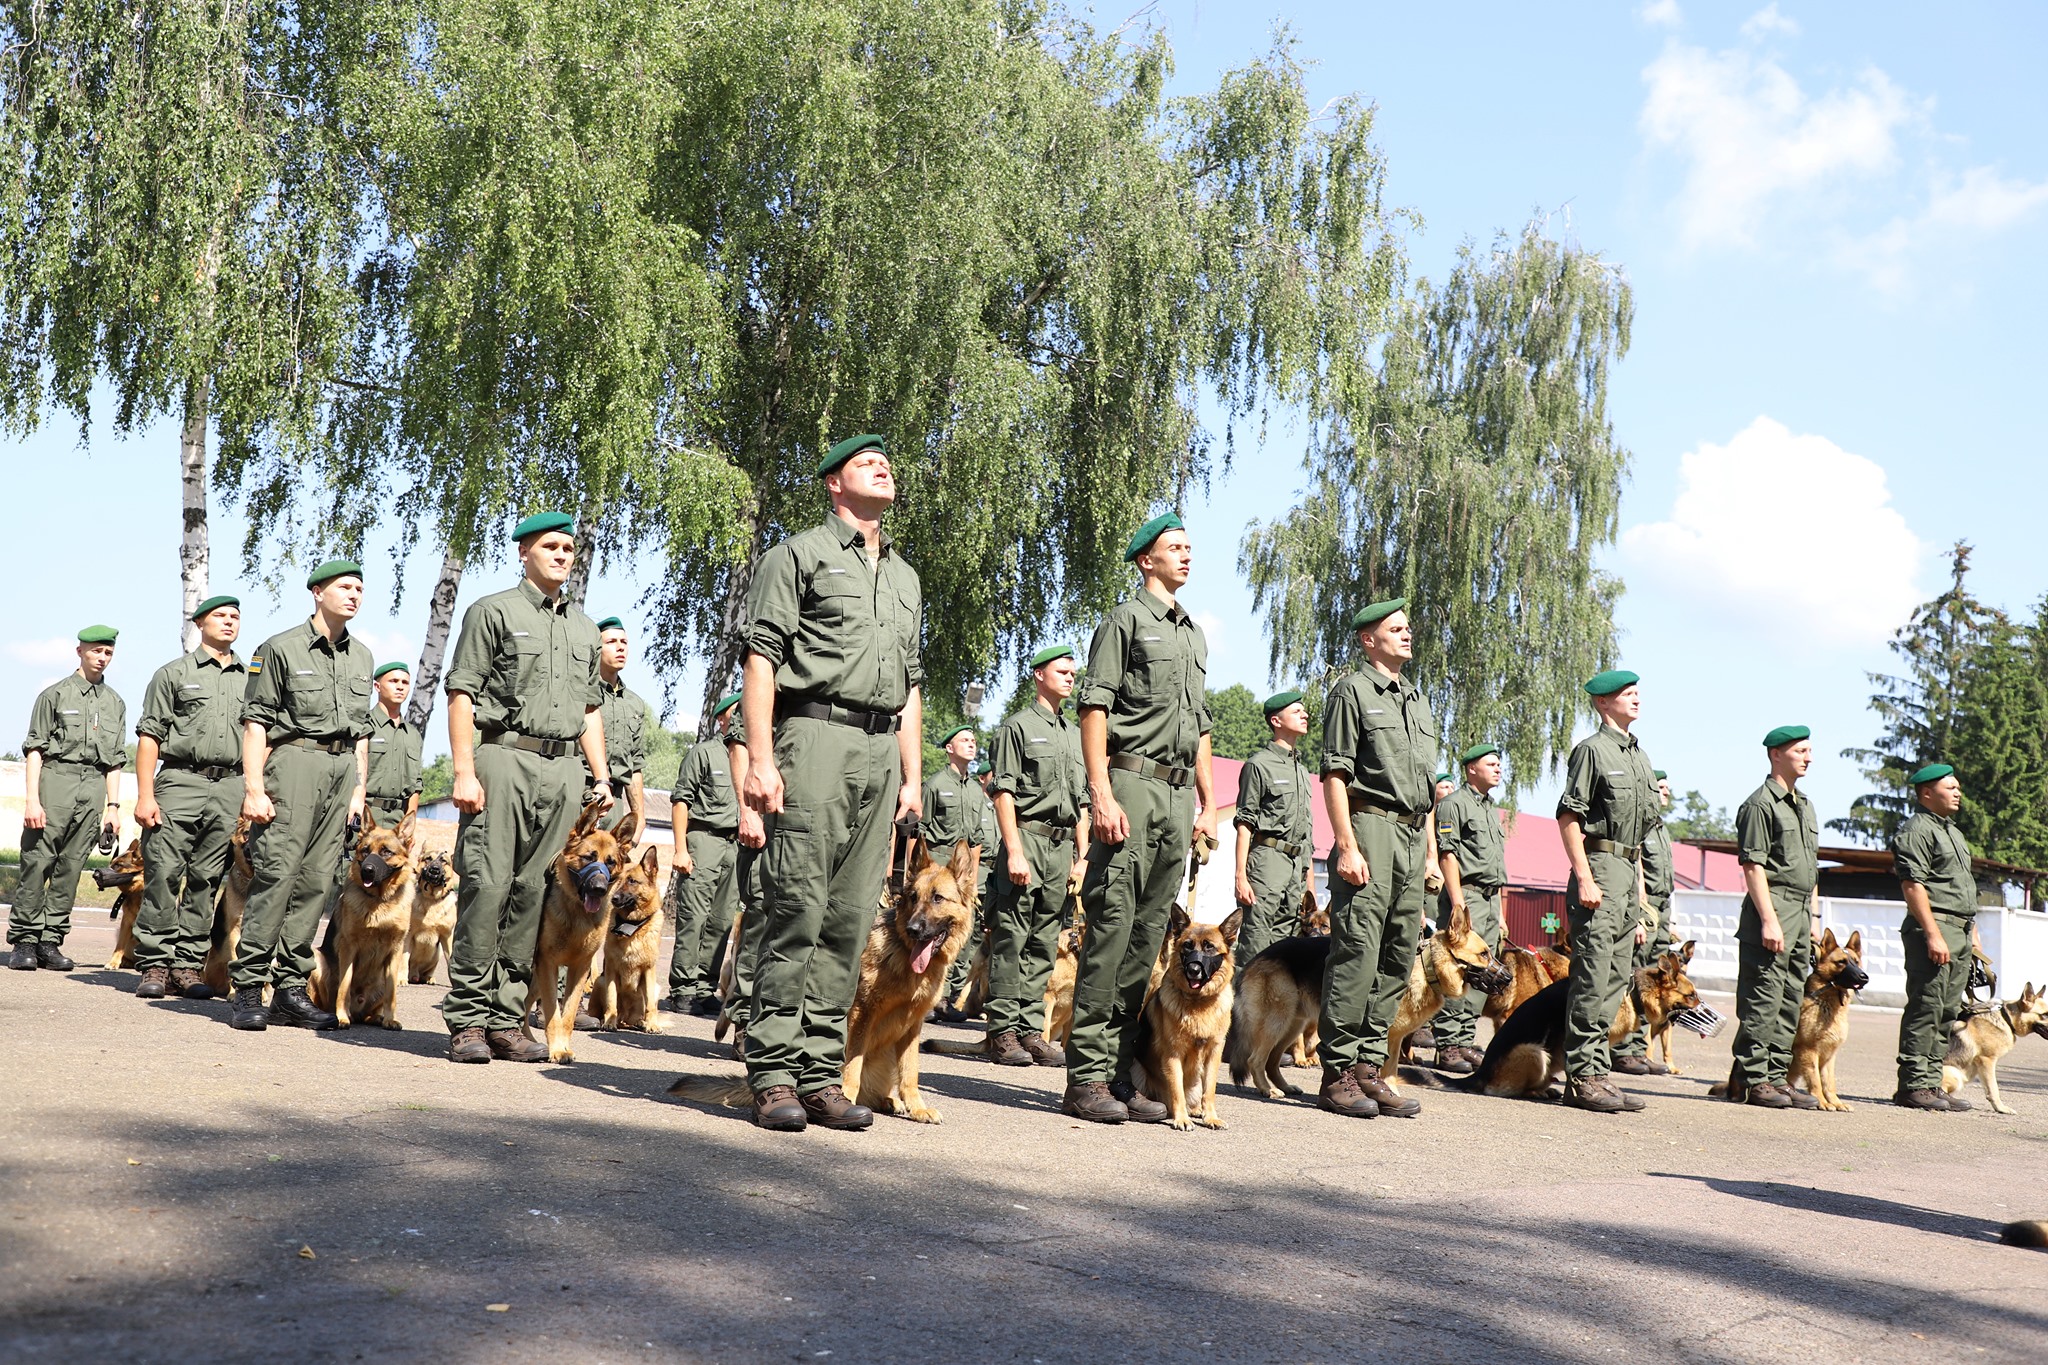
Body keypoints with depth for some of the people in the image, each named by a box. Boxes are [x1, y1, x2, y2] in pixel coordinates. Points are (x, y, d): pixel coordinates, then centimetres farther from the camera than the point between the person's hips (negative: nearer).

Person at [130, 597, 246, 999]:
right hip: (180, 782, -3)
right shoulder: (174, 673, 8)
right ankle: (155, 965, -2)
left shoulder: (252, 679, 18)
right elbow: (149, 736, 3)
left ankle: (187, 967, 6)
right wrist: (145, 796, -7)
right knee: (163, 875, -8)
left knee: (206, 881, 2)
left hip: (231, 789, 3)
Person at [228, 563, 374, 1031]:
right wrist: (254, 788, -12)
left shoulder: (361, 656, 18)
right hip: (293, 761, -6)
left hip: (343, 767, 6)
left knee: (317, 880, 4)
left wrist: (360, 789, 14)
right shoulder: (281, 648, 0)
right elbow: (255, 722, -4)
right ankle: (248, 988, -7)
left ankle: (291, 988, 8)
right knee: (276, 874, -11)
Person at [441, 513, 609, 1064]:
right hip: (503, 756, -5)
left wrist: (601, 777, 15)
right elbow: (461, 693, -2)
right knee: (487, 886, -10)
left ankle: (507, 1018, 6)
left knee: (533, 892, 2)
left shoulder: (584, 627, 23)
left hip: (564, 767, 5)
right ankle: (468, 1019, -4)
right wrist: (464, 772, -11)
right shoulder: (492, 611, 5)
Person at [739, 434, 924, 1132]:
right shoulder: (800, 553, 6)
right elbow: (761, 655, -2)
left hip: (882, 749, 6)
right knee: (798, 909, -10)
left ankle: (821, 1074, 6)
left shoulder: (906, 577, 26)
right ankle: (774, 1075, -6)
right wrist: (760, 757, -13)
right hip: (815, 735, -6)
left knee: (850, 918, 3)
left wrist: (912, 775, 17)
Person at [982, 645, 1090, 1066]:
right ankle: (1003, 1031, -4)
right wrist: (1014, 852, -15)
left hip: (1062, 845, 6)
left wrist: (1082, 855, 15)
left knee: (1044, 944, 6)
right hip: (1028, 837, -6)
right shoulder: (1017, 726, 1)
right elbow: (1003, 793, -7)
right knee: (1011, 939, -6)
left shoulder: (1075, 735, 22)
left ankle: (1031, 1030, 10)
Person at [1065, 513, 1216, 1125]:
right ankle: (1087, 1078, -10)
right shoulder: (1126, 618, 1)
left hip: (1178, 793, 7)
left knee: (1149, 933, 5)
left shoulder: (1194, 634, 25)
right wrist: (1102, 793, -17)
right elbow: (1094, 706, -7)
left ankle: (1120, 1074, 8)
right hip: (1132, 781, -7)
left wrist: (1208, 801, 19)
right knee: (1112, 925, -12)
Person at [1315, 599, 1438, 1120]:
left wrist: (1431, 853, 17)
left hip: (1413, 836, 8)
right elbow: (1335, 773, -8)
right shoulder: (1352, 690, 0)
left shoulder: (1417, 700, 23)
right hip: (1370, 827, -8)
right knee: (1356, 955, -11)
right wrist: (1347, 845, -16)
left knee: (1398, 959, 6)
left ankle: (1370, 1067, 10)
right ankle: (1338, 1073, -7)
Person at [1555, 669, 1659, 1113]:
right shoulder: (1592, 749, -4)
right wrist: (1584, 877, -20)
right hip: (1600, 865, -9)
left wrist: (1640, 896, 20)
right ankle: (1582, 1076, -9)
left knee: (1617, 978, 9)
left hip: (1629, 870, 9)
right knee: (1592, 977, -11)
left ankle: (1598, 1071, 14)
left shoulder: (1639, 755, 21)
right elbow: (1568, 816, -12)